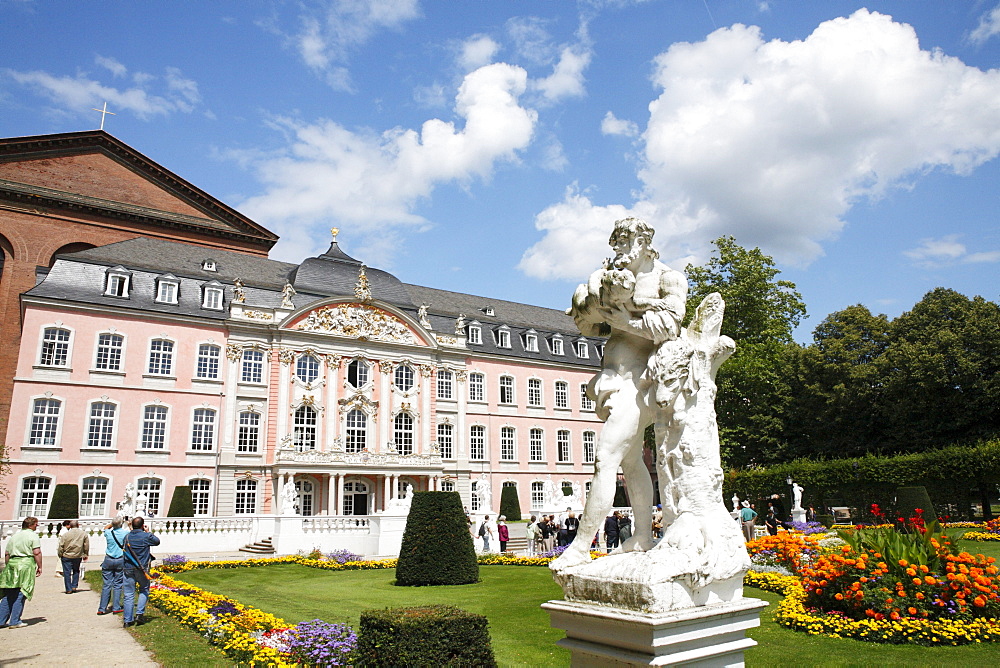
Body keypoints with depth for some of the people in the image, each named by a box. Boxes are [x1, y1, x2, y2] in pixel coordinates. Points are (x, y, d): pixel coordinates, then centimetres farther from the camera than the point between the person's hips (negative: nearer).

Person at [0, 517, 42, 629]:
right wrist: (39, 567, -4)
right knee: (21, 595, -1)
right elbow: (37, 552, -10)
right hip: (26, 564, -6)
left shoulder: (14, 536, 17)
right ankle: (14, 622, 1)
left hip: (12, 564, 6)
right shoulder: (33, 536, -3)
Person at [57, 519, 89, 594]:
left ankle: (69, 589, 6)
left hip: (66, 557, -2)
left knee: (67, 572, 5)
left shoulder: (65, 534, -8)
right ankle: (74, 586, 16)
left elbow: (61, 546, -5)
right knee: (76, 571, 20)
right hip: (78, 556, 2)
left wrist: (60, 555, 9)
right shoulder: (84, 534, -2)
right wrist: (85, 555, 17)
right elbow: (86, 546, 5)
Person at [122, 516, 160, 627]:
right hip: (142, 569, -3)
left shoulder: (127, 536, 2)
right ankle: (139, 614, 5)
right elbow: (157, 541, 8)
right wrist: (148, 532, 15)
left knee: (128, 595, 7)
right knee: (144, 591, 17)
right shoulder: (146, 536, -9)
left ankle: (128, 620, 10)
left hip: (128, 569, 3)